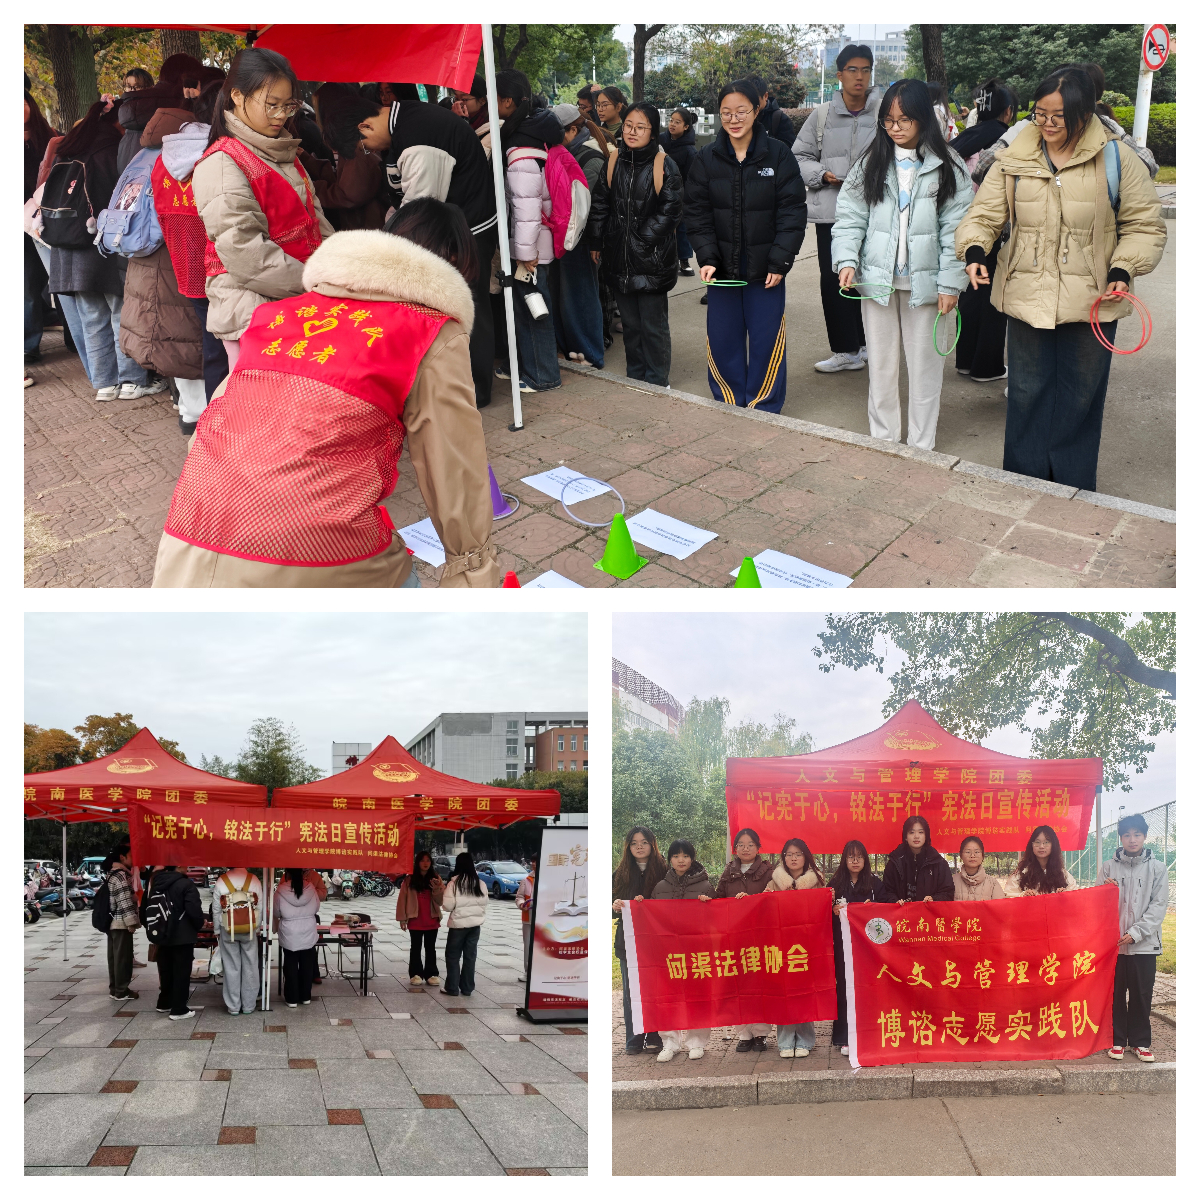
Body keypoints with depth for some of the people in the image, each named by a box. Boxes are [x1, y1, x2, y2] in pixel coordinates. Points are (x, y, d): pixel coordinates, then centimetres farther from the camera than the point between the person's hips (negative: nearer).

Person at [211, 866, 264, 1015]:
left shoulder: (221, 881, -7)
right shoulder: (254, 880, -7)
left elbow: (216, 909, -2)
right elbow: (260, 907, -3)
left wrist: (217, 930, 10)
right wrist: (257, 928, 8)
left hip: (227, 930, 0)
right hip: (249, 929, 0)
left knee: (231, 968, 8)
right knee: (250, 967, 9)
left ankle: (233, 1006, 13)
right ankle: (248, 1005, 15)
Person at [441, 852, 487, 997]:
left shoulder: (454, 883, -12)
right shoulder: (480, 884, 0)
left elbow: (448, 906, -12)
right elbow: (484, 904, 7)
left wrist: (445, 892, 5)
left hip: (458, 924, -4)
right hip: (475, 924, 4)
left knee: (453, 956, 9)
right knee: (470, 956, 11)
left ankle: (452, 988, 10)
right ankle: (467, 988, 15)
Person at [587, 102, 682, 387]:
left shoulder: (665, 166, -6)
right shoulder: (614, 163, 7)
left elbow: (669, 211, -8)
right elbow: (599, 205, 14)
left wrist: (643, 240, -13)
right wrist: (596, 243, 10)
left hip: (652, 259, -4)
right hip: (620, 259, 5)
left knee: (653, 324, 1)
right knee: (630, 322, 13)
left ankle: (657, 382, 13)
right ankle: (634, 377, 25)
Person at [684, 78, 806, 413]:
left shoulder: (778, 155, -3)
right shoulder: (707, 158, 3)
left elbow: (792, 212, -5)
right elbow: (696, 213, 1)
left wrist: (780, 261, -12)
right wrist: (706, 257, -12)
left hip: (764, 268, -2)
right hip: (722, 266, 2)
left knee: (766, 340, 2)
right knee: (723, 339, 7)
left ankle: (763, 408, 17)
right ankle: (729, 404, 24)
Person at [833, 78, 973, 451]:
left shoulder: (948, 167, 0)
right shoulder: (871, 164, 6)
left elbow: (956, 230, -3)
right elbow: (850, 218, 2)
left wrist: (951, 283, -10)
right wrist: (847, 260, -14)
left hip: (924, 282, -2)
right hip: (876, 281, 2)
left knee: (925, 364, 5)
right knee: (881, 364, 10)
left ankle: (922, 446, 16)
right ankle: (882, 439, 22)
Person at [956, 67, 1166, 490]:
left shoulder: (1116, 159, -3)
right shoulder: (1015, 159, 2)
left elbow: (1144, 225, 2)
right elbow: (985, 213, 3)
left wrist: (1123, 270, -13)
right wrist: (975, 251, -17)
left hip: (1092, 302, -1)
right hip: (1027, 296, 1)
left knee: (1080, 398, 9)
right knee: (1027, 392, 9)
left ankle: (1074, 490, 23)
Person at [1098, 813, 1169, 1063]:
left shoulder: (1157, 868, 2)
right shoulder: (1109, 867, 5)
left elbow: (1158, 906, -4)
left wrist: (1135, 933, -12)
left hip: (1144, 943, -1)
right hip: (1113, 941, 1)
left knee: (1142, 994, 6)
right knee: (1116, 993, 6)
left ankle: (1140, 1041, 19)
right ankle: (1117, 1040, 17)